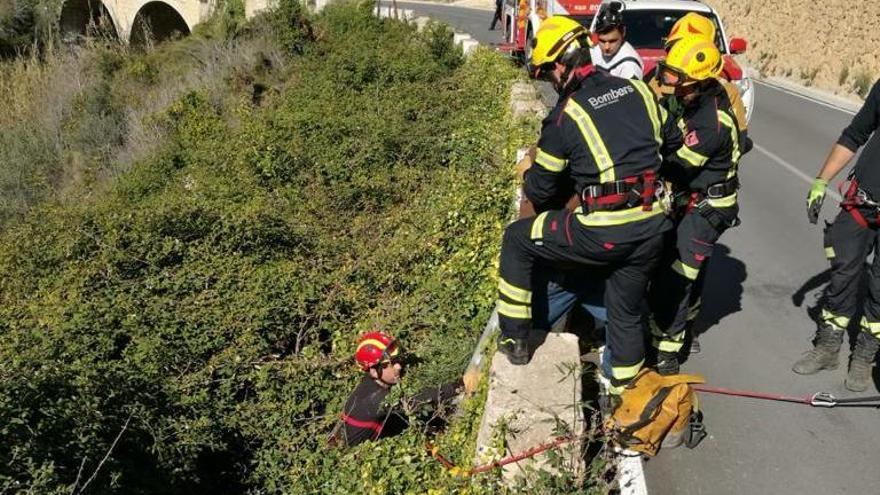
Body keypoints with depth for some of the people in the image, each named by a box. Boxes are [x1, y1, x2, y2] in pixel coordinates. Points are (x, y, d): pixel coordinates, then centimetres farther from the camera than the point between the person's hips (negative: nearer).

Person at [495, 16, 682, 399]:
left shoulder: (567, 115, -9)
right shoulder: (638, 90, 5)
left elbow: (540, 187, 0)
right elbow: (673, 140, 20)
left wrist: (532, 188, 23)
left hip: (602, 234, -6)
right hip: (651, 229, 6)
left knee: (516, 240, 14)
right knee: (627, 313, 22)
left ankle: (515, 339, 22)